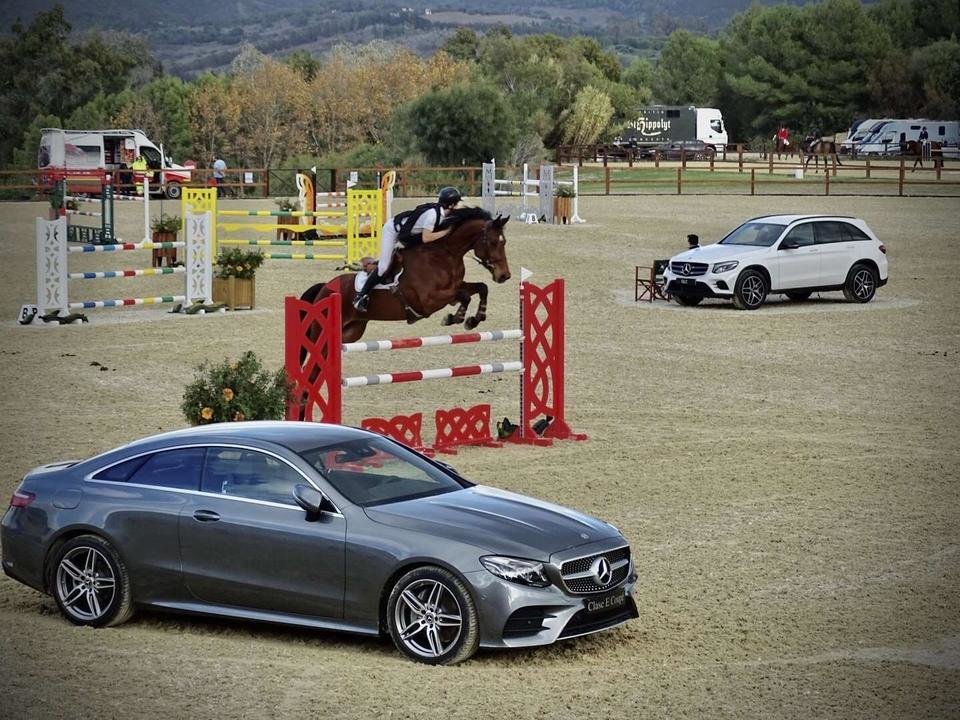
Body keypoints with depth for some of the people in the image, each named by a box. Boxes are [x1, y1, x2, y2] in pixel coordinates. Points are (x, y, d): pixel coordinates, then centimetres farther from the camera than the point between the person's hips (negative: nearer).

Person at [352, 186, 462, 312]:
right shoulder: (432, 214, -34)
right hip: (392, 229, -9)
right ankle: (361, 296, -3)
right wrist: (446, 231, -31)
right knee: (384, 266, -12)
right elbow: (426, 238, -35)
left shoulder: (441, 212, -8)